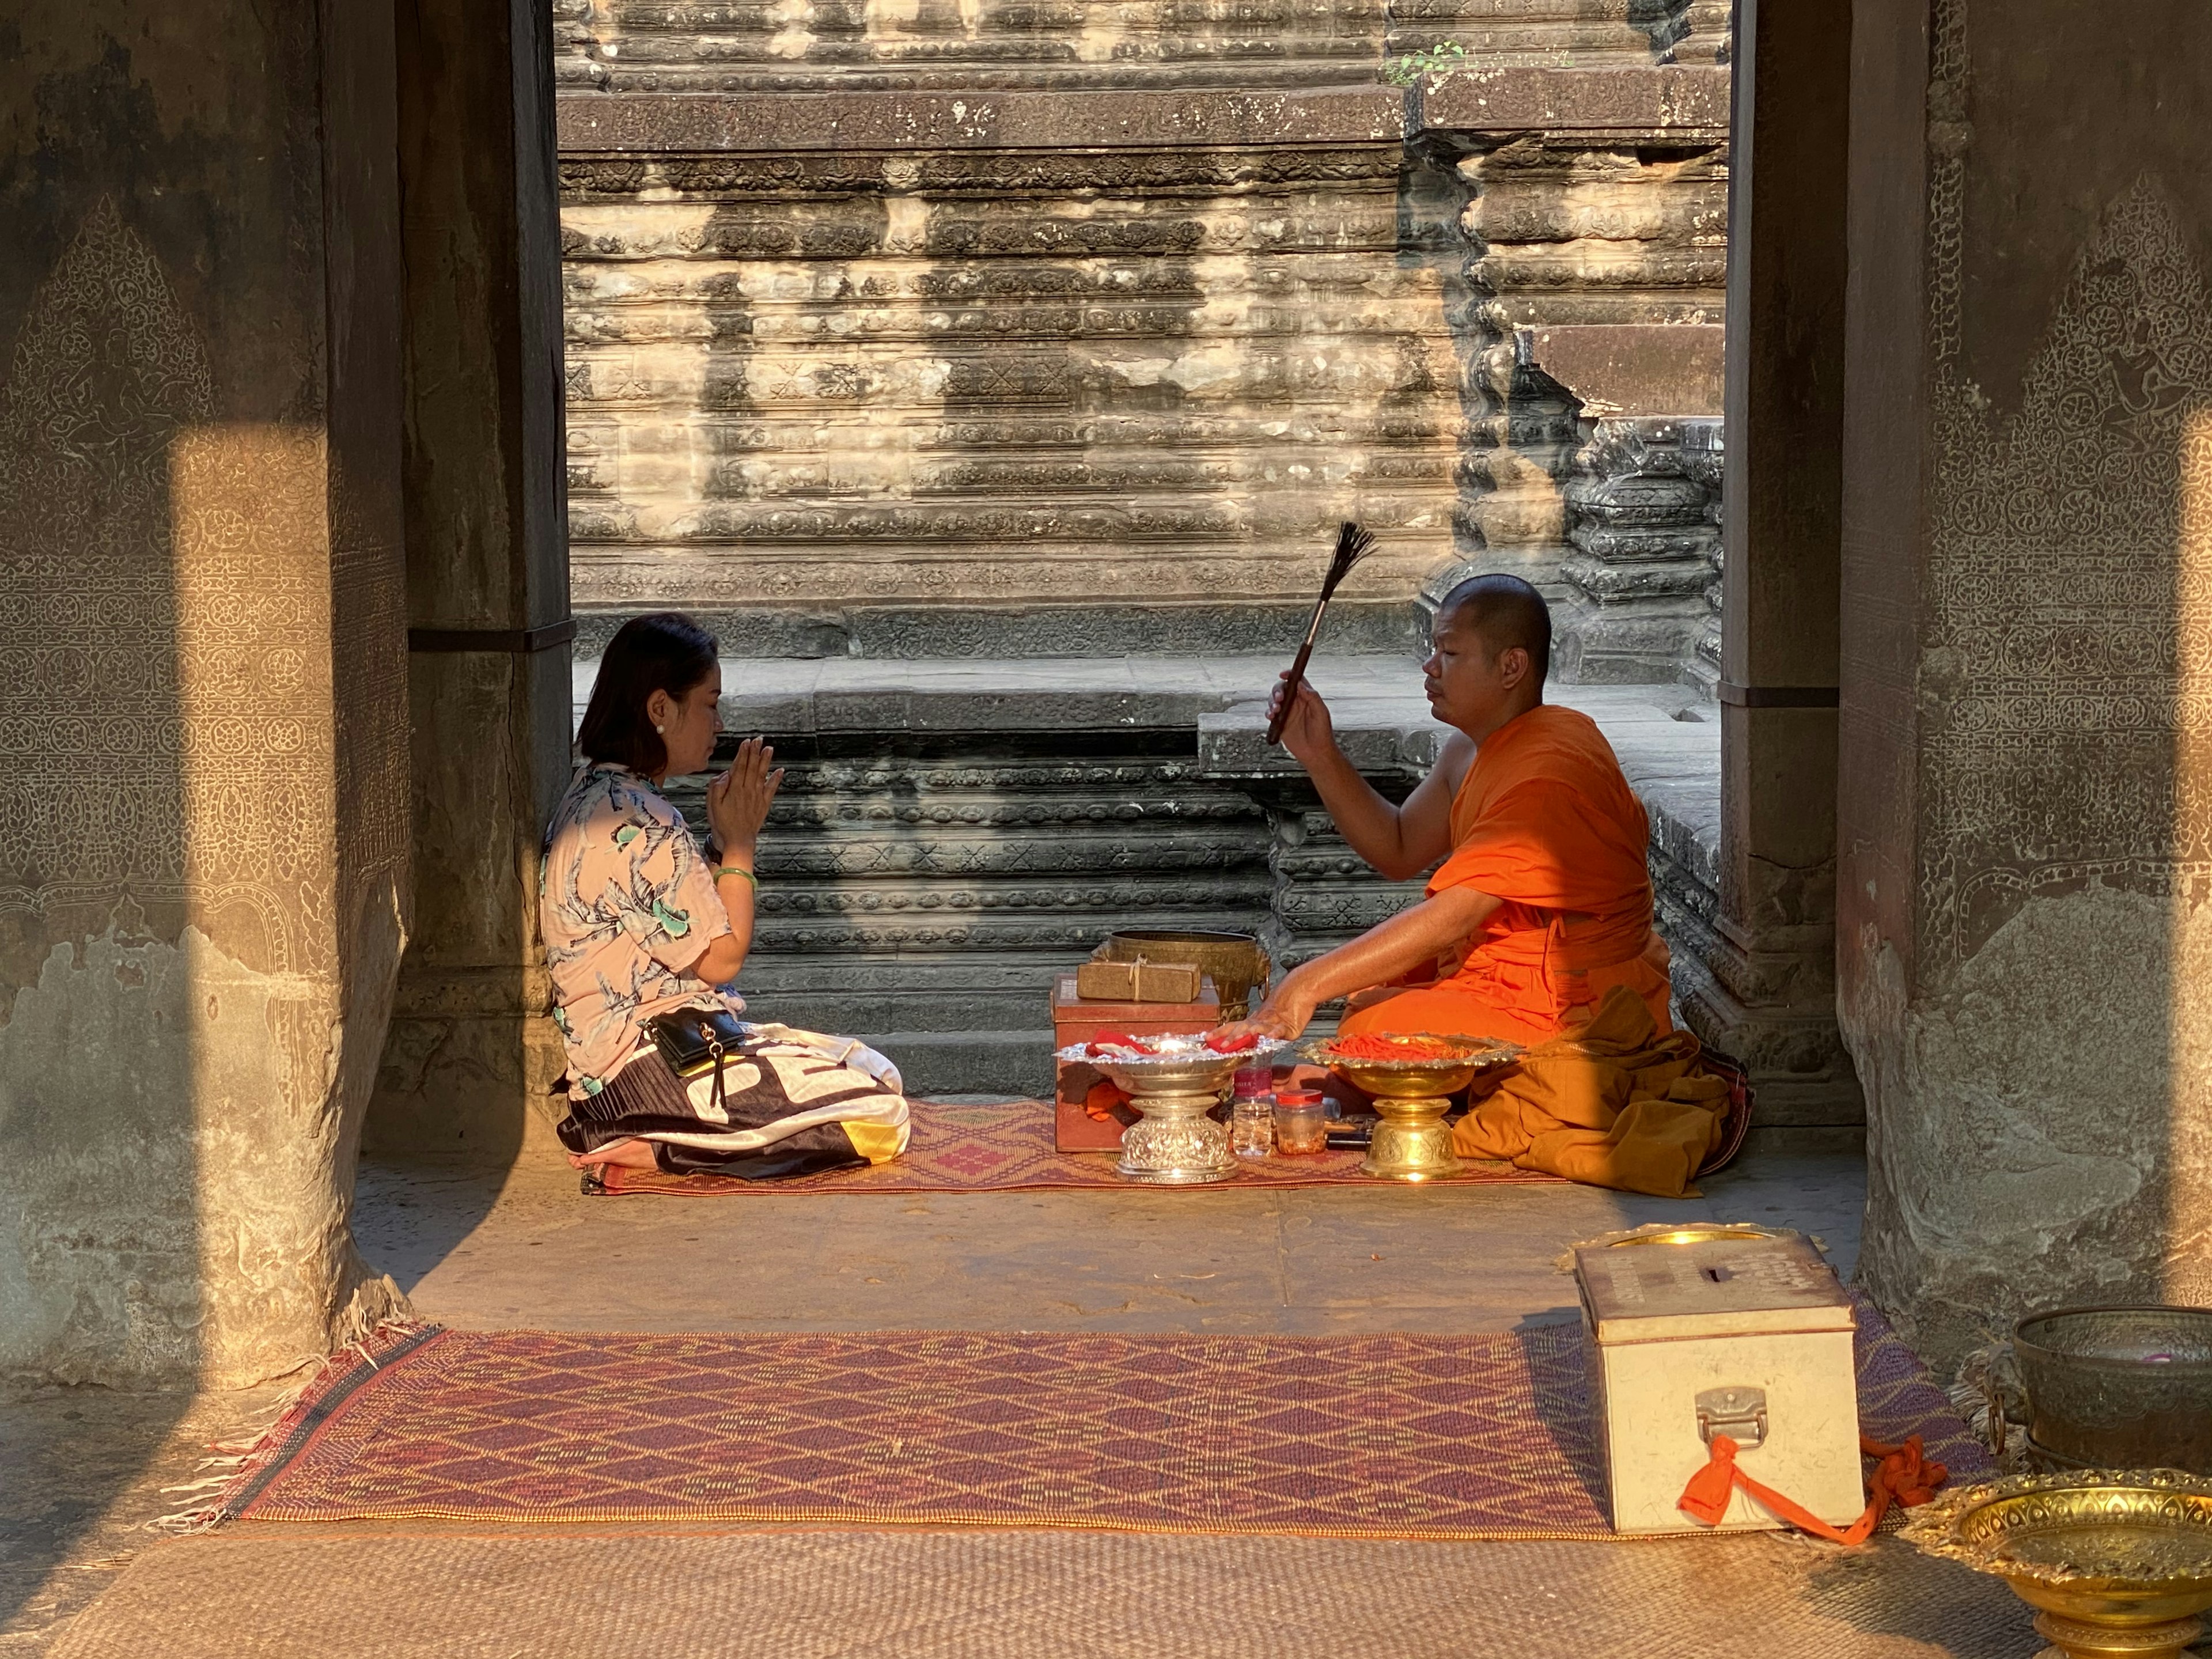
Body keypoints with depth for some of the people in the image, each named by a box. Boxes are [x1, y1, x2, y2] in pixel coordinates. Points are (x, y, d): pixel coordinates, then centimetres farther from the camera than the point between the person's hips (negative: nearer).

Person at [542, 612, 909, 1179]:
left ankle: (650, 1137, 6)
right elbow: (719, 959, -13)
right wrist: (739, 841, -4)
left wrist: (726, 838, 7)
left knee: (875, 1071, 13)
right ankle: (657, 1149, -11)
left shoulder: (597, 794, 12)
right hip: (646, 1064, -11)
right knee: (879, 1118, -12)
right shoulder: (639, 824, -20)